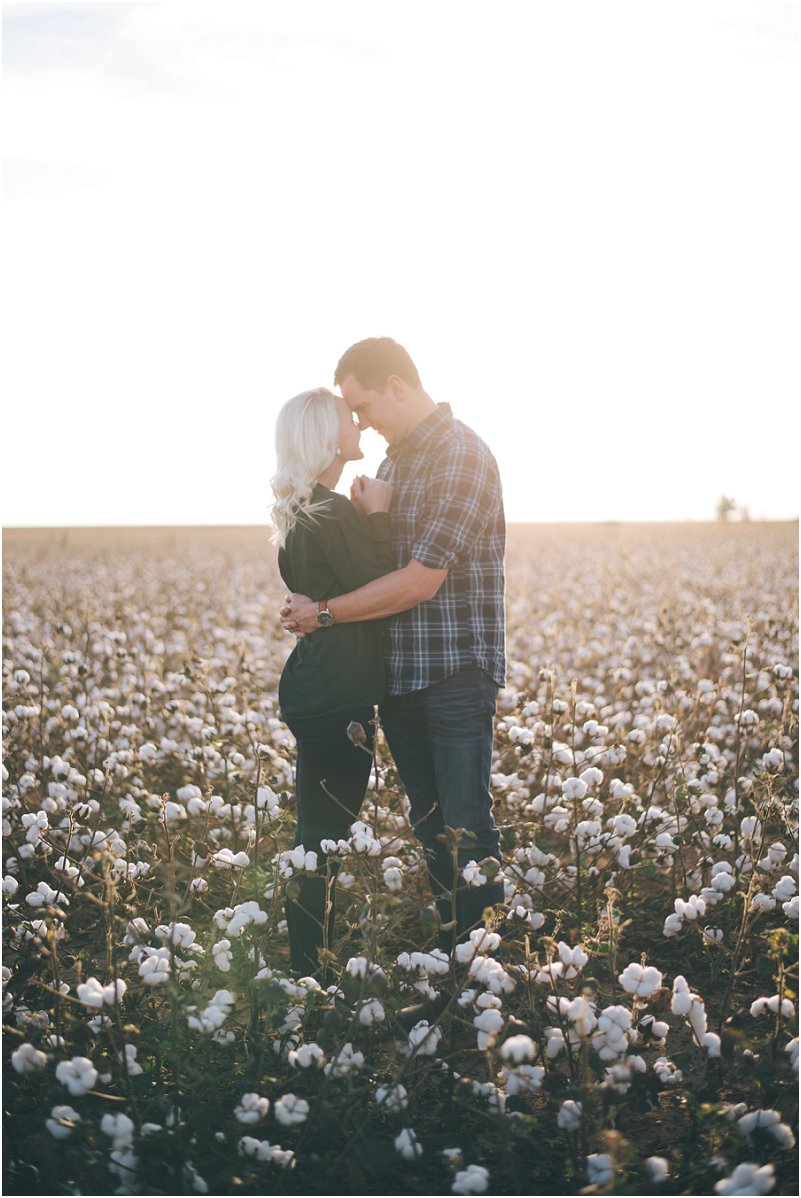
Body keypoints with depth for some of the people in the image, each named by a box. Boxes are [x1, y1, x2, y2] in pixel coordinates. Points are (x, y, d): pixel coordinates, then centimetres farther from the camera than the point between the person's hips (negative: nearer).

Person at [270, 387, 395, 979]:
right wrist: (378, 515, -10)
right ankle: (310, 971, 7)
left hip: (312, 690, 10)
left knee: (321, 834, 18)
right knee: (323, 840, -2)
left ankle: (312, 962, 28)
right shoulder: (332, 514, -18)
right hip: (338, 699, -10)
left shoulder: (300, 511, 12)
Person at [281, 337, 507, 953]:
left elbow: (420, 582, -20)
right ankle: (451, 943, 22)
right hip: (400, 671, 8)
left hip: (457, 670, -8)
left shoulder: (461, 455, -15)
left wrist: (323, 614, -13)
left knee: (465, 822, -5)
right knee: (429, 822, 12)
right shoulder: (396, 458, 13)